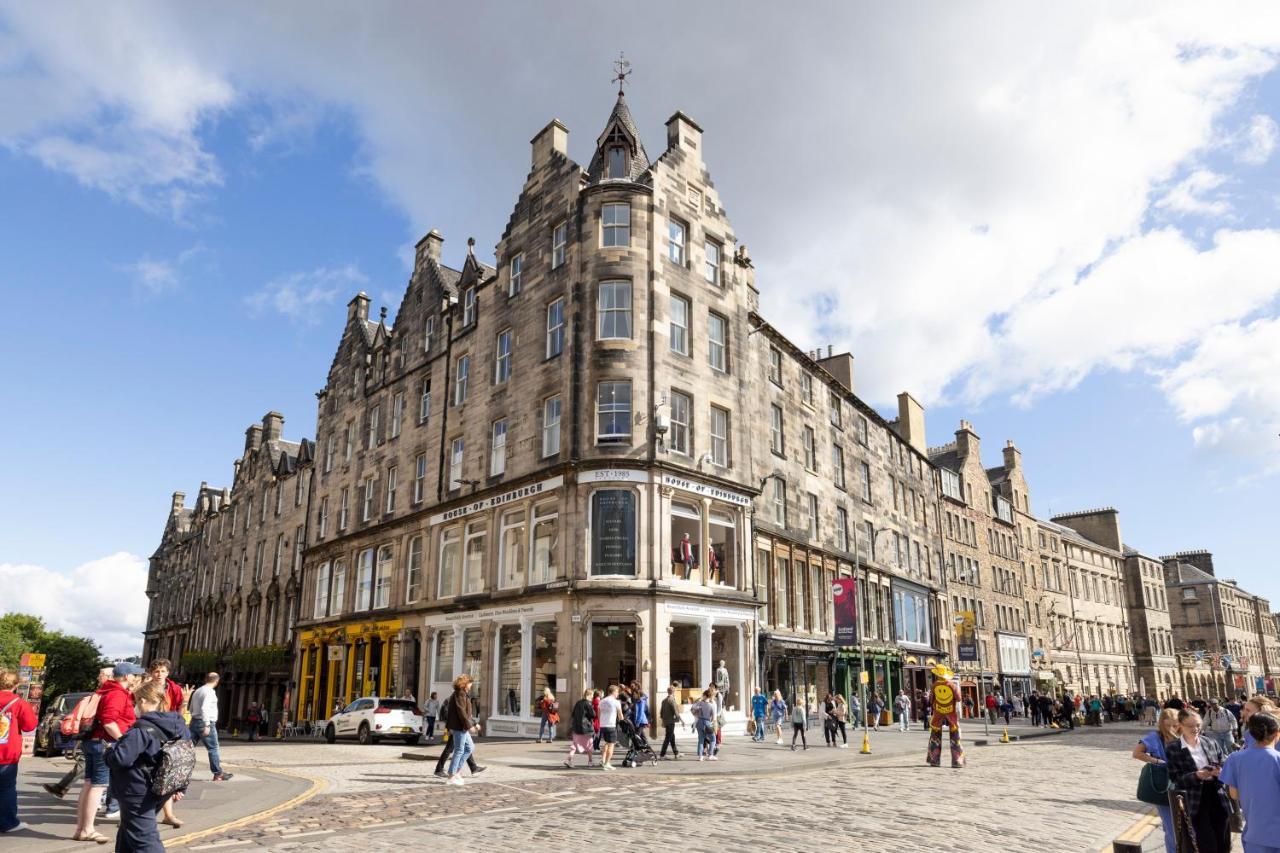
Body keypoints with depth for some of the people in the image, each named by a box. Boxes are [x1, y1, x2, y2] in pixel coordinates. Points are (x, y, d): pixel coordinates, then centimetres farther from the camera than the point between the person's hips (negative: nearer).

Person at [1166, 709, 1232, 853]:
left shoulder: (1211, 743, 6)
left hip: (1218, 797, 4)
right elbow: (1176, 779, -8)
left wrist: (1220, 771, -14)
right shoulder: (1172, 749, -5)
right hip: (1196, 801, -4)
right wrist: (1196, 776, -23)